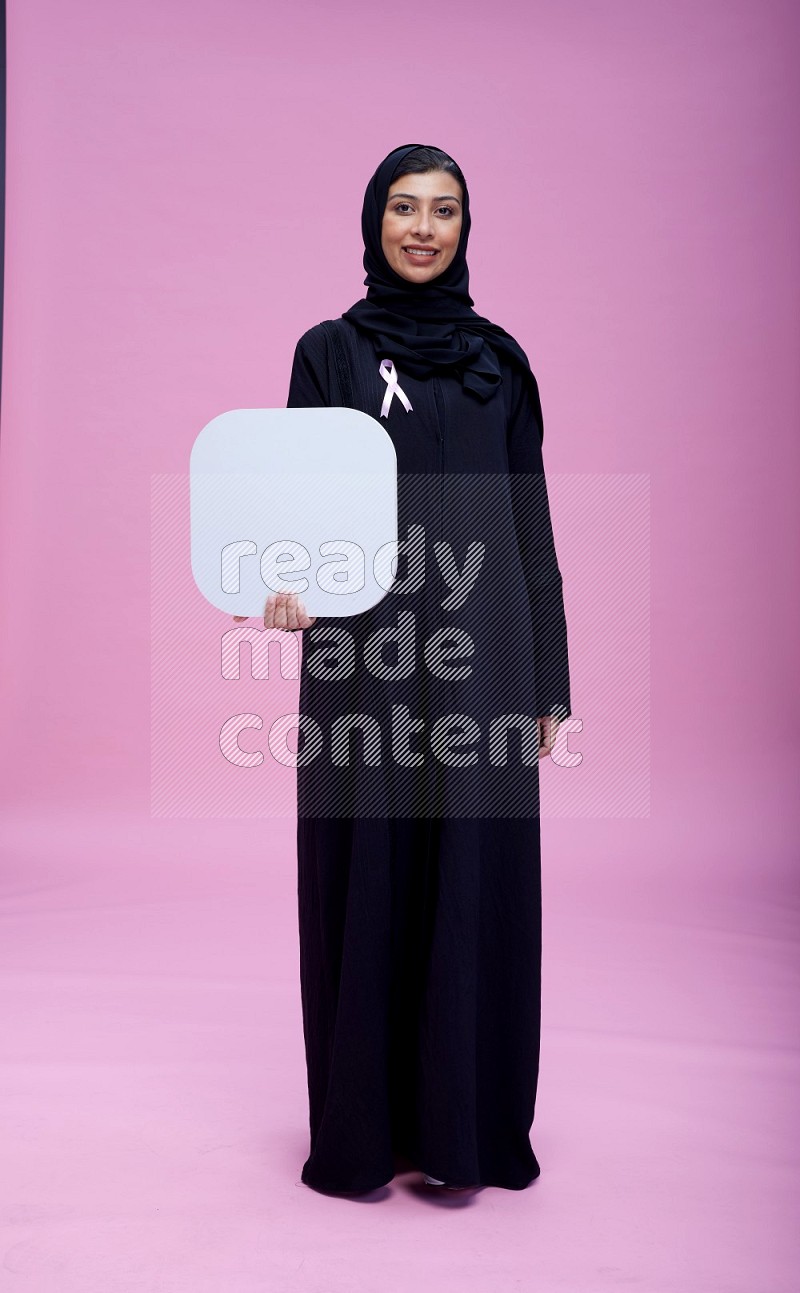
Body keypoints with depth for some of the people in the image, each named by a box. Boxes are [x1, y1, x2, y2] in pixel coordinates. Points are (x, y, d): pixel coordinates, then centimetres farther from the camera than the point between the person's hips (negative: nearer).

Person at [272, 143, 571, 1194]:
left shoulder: (498, 357, 12)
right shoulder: (330, 351, 6)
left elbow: (530, 520, 10)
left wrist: (549, 679, 6)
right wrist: (291, 582, -27)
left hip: (481, 652, 2)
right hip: (367, 651, -2)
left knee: (478, 879, 5)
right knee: (369, 879, 3)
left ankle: (467, 1119, 22)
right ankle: (363, 1124, 20)